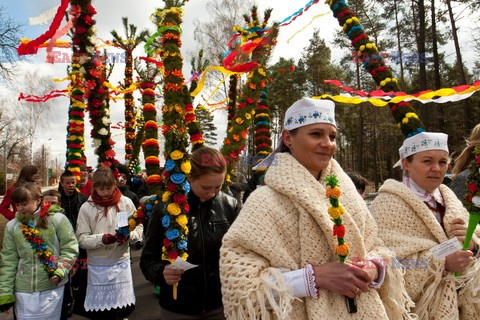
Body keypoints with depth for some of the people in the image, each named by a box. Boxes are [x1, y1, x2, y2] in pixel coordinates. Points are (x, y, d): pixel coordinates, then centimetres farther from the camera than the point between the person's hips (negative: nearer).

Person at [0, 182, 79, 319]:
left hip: (52, 288, -2)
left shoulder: (58, 219, -5)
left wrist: (60, 271, -17)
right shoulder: (12, 225, 5)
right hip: (23, 290, 2)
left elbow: (70, 249, -4)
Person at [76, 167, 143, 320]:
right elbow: (82, 239, -6)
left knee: (124, 307, 11)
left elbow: (139, 227, 1)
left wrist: (128, 235, -19)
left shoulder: (126, 202, -3)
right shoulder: (86, 207, -4)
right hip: (97, 264, 0)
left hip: (121, 261, 1)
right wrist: (103, 238, -21)